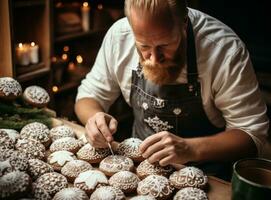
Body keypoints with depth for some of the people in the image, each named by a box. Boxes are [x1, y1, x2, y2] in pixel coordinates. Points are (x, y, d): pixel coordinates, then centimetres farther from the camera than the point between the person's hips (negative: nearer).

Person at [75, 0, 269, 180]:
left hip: (204, 168, -2)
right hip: (139, 158, 3)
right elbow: (89, 96, 2)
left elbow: (253, 134, -17)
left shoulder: (225, 49, -22)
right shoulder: (119, 35, -11)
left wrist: (190, 149, -31)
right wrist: (95, 118, -20)